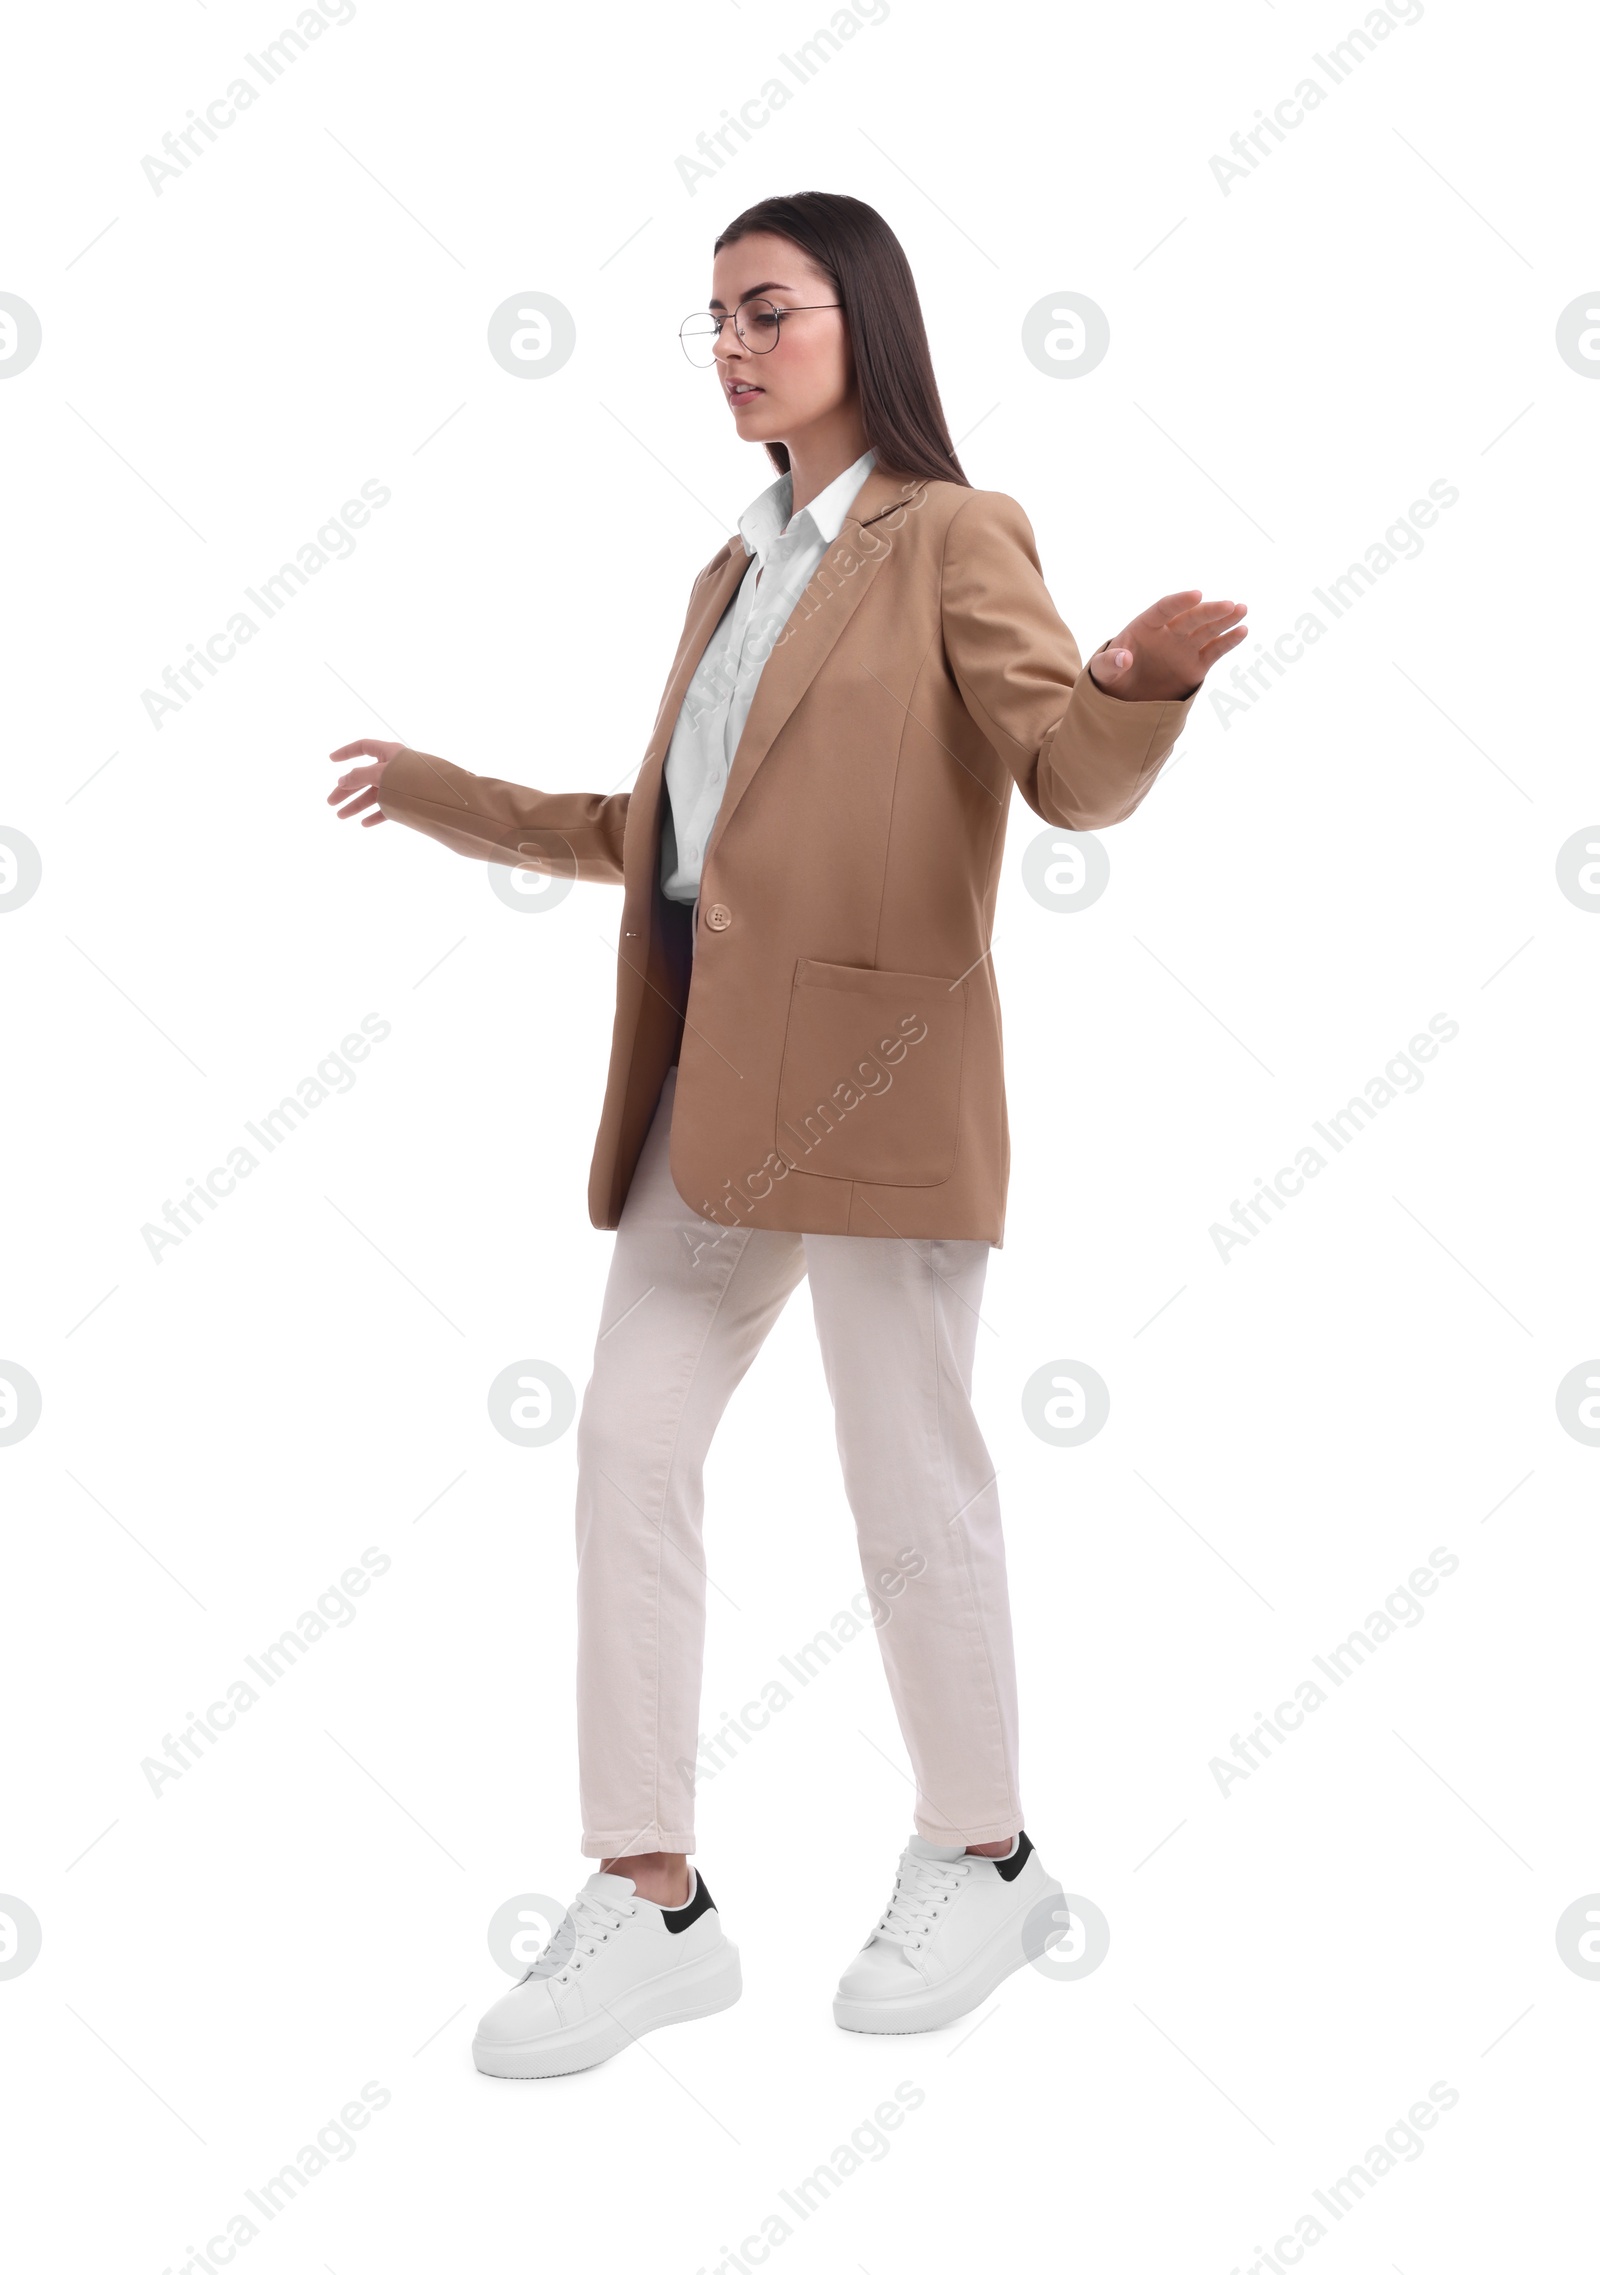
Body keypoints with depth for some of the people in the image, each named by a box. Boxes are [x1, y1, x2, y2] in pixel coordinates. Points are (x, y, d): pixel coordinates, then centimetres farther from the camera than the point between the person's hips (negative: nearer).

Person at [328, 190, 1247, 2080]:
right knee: (626, 1448, 4)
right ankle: (652, 1900, 13)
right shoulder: (734, 573, 21)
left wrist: (1137, 685, -34)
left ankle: (979, 1859, 21)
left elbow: (1076, 781, -13)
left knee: (908, 1479, 0)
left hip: (872, 1068, -8)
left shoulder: (952, 539, -1)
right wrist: (454, 803, 30)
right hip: (708, 1077, 8)